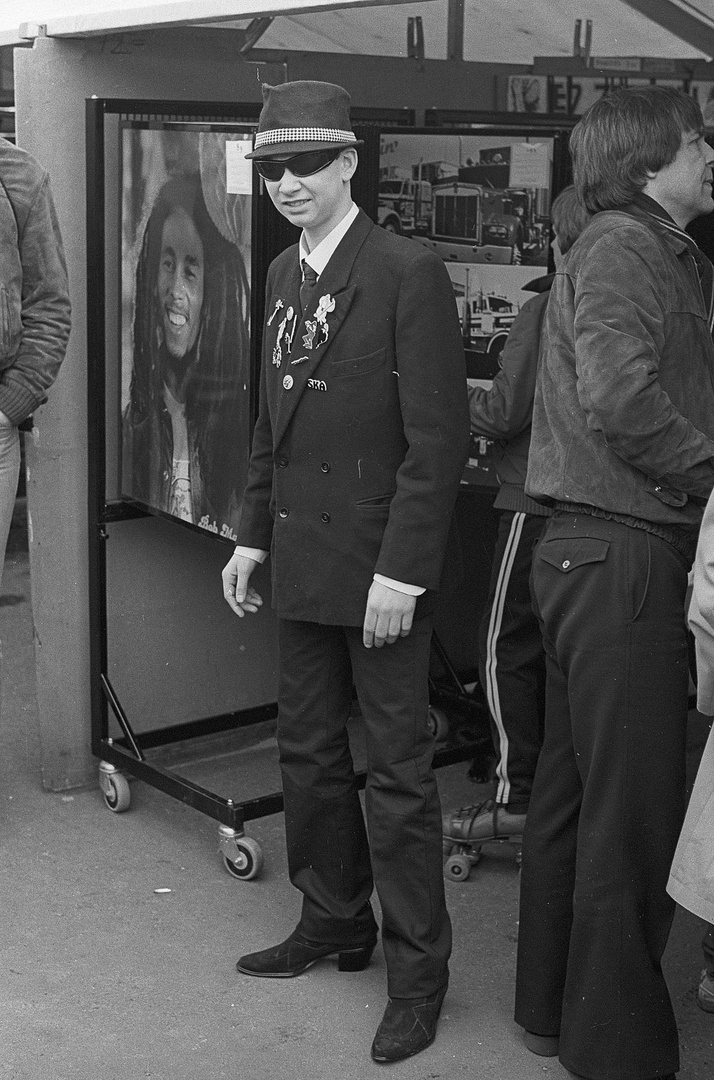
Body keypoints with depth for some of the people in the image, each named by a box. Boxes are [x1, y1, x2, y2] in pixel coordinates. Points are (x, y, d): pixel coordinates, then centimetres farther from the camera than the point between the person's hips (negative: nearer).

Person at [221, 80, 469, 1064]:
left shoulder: (408, 275, -13)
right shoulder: (282, 274, 11)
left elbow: (439, 438, -16)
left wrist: (401, 570, -19)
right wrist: (252, 535, 13)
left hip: (382, 567, -7)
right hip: (303, 558, 7)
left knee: (397, 770, 3)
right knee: (308, 754, 16)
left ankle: (417, 968, 17)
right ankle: (333, 924, 34)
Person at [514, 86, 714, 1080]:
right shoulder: (624, 244, -10)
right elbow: (619, 395, -24)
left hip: (586, 550, 10)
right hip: (626, 552, -10)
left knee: (573, 792, 17)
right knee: (634, 811, -2)